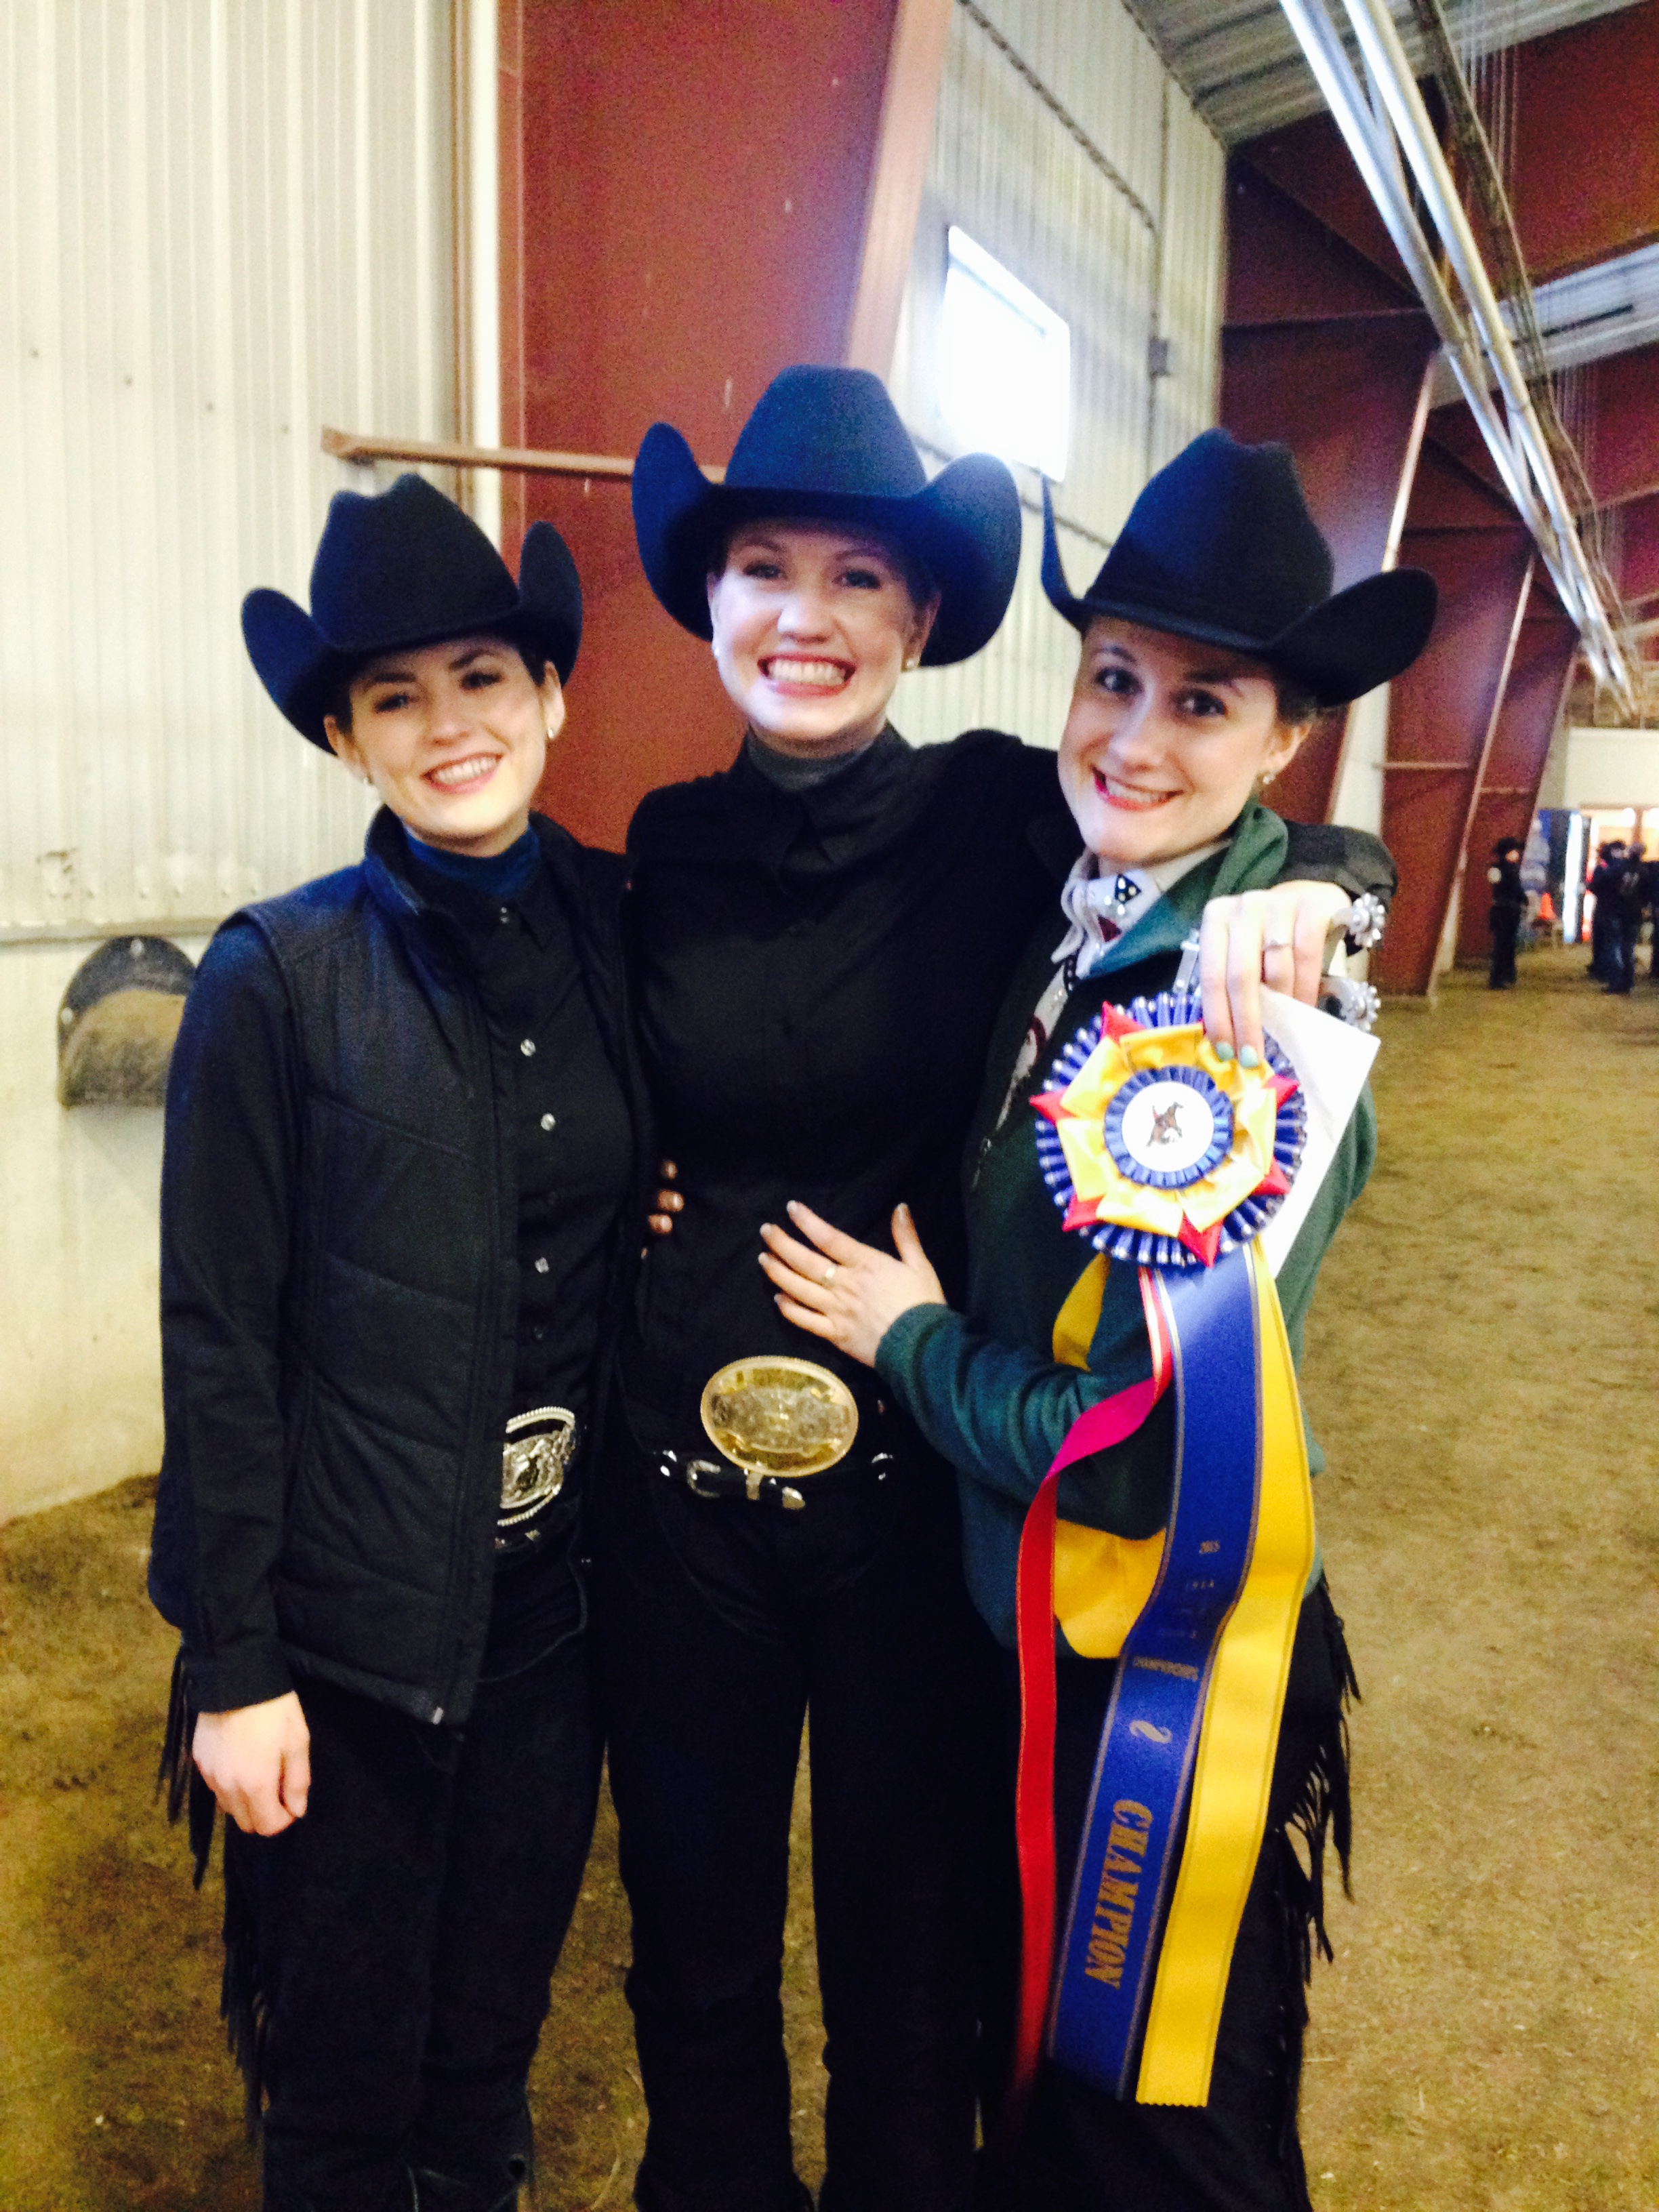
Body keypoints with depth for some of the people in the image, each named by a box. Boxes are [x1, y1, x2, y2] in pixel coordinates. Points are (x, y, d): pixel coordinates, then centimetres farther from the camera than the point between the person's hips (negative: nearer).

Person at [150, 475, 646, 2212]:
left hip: (553, 1594, 4)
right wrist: (230, 1662, -9)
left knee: (496, 2022, 24)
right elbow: (217, 1340, -11)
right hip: (353, 1617, -3)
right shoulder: (279, 979, -13)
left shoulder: (620, 931, -2)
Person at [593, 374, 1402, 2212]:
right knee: (695, 1931, 21)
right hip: (678, 1475, 3)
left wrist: (1300, 890, -24)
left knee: (908, 1941, 18)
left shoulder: (1000, 814, -8)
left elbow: (1328, 856, -2)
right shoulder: (667, 844, 0)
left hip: (920, 1469, -2)